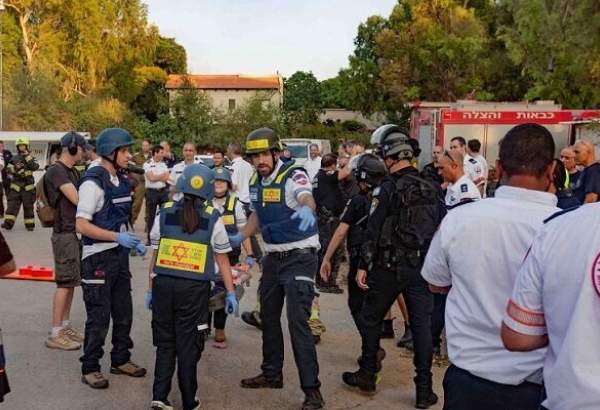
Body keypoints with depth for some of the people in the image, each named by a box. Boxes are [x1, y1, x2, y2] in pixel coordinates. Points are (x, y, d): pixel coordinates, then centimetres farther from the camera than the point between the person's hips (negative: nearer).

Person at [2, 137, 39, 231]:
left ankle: (30, 224, 10)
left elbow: (35, 167, -12)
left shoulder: (30, 157, 6)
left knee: (28, 206, 2)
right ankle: (8, 223, -9)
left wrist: (28, 156, -16)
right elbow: (8, 169, 8)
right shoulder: (14, 158, 12)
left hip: (28, 186, -2)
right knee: (12, 204, -6)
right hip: (15, 186, 2)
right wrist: (15, 168, -12)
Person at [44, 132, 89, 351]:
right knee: (65, 283, -6)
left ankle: (65, 326, 23)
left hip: (76, 232, 9)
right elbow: (78, 200, -19)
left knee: (71, 282, 13)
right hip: (65, 234, -9)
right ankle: (55, 334, 1)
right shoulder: (56, 171, -13)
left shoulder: (72, 172, 15)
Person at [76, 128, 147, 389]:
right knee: (99, 317, 2)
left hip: (120, 255, 8)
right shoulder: (93, 182, -16)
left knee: (124, 313, 16)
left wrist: (133, 242, 7)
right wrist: (117, 237, -25)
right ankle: (90, 368, 18)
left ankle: (120, 360, 32)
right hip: (98, 257, -8)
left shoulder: (121, 180, 9)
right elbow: (81, 225, -21)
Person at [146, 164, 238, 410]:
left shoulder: (164, 214, 3)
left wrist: (150, 289, 15)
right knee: (188, 344, 8)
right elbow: (222, 261, 2)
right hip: (195, 288, -2)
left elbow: (154, 254, 7)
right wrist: (230, 293, 10)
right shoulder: (213, 219, -2)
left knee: (165, 342, 16)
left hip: (163, 285, 2)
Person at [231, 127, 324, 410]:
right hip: (273, 257, 8)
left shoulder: (293, 175, -19)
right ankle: (272, 373, 35)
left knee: (297, 322, -11)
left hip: (299, 257, -8)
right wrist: (239, 237, 10)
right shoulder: (255, 182, 4)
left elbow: (306, 197, -41)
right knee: (268, 317, 17)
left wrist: (306, 209, -64)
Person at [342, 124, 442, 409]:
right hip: (422, 267, 4)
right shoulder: (431, 188, 6)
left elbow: (374, 230, -13)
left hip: (389, 266, -4)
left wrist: (363, 265, -8)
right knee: (421, 325, 8)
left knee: (371, 319, 14)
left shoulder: (388, 187, -10)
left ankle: (367, 376, 24)